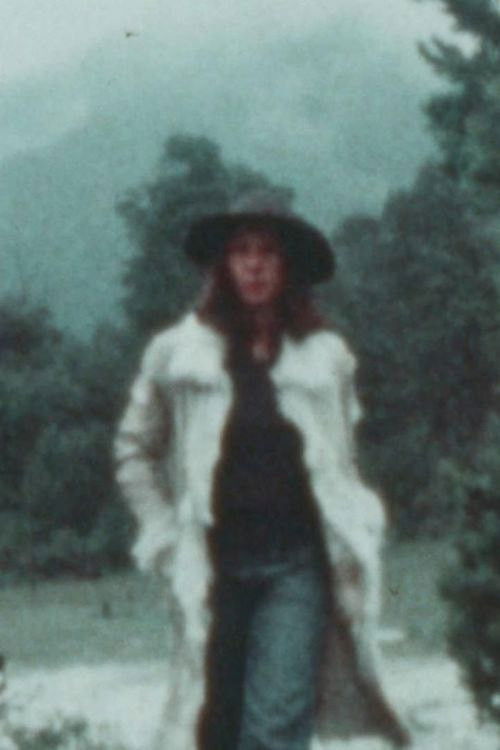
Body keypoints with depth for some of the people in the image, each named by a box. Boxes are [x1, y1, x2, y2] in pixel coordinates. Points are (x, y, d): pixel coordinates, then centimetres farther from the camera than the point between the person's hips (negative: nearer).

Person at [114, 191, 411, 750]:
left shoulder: (327, 357, 7)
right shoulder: (179, 354, 4)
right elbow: (134, 452, 14)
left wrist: (355, 532, 8)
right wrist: (165, 534, 6)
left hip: (297, 563, 0)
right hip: (212, 567, 1)